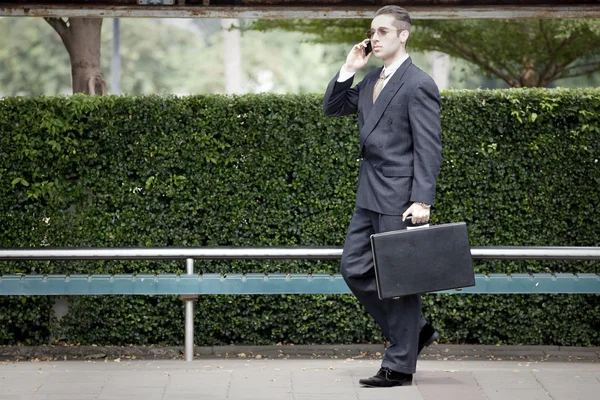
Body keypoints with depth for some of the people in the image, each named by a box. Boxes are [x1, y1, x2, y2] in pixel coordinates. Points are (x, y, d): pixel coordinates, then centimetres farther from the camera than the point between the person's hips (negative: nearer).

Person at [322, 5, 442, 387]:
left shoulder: (419, 85, -12)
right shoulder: (372, 80, 14)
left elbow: (429, 149, -16)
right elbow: (333, 108, 20)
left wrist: (422, 201, -22)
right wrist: (348, 70, 6)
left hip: (400, 198, -9)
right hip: (370, 197, 9)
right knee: (355, 268, 10)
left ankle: (399, 366, 9)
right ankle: (415, 331, 24)